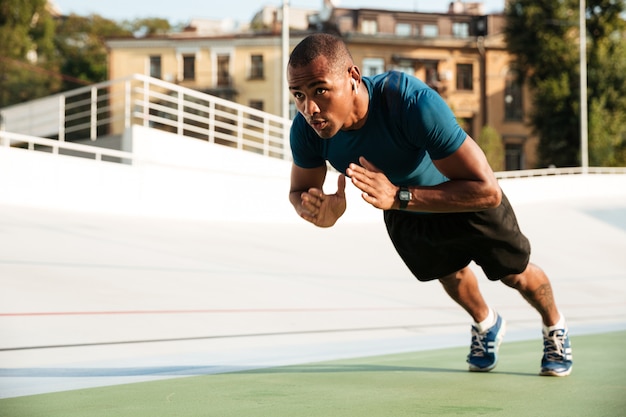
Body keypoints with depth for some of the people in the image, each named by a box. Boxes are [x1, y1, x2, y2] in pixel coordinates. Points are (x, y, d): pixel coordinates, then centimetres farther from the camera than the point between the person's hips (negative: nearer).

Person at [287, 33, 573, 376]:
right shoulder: (307, 129, -35)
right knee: (450, 273, 30)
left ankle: (554, 326, 52)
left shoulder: (413, 102, -48)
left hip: (466, 198, -4)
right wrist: (317, 210, -40)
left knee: (515, 273, 19)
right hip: (403, 212, 4)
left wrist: (398, 196, -56)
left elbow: (486, 190, -47)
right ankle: (486, 325, 62)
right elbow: (299, 190, -14)